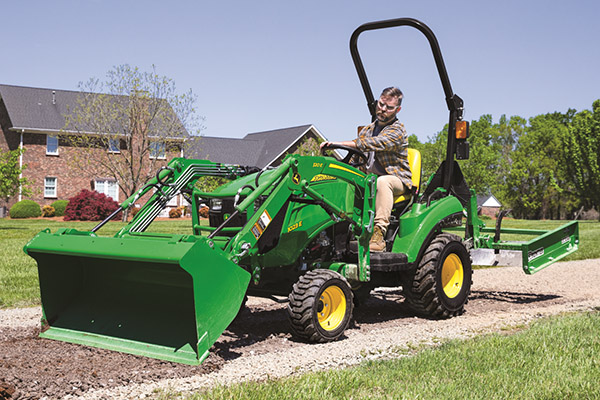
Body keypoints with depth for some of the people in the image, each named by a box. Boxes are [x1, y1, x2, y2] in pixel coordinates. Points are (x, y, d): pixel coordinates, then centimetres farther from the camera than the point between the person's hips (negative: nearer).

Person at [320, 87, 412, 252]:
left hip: (396, 179, -6)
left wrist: (340, 143, -31)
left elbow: (373, 144, -24)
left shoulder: (397, 130, -7)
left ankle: (379, 234, -44)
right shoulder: (367, 130, 18)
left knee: (382, 181, -40)